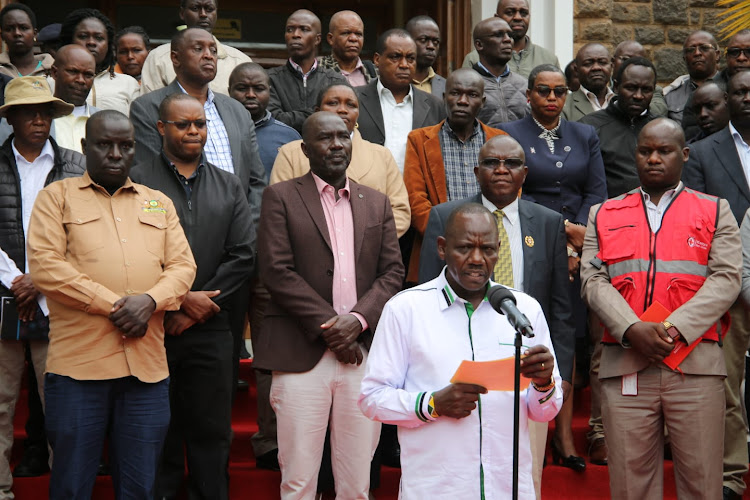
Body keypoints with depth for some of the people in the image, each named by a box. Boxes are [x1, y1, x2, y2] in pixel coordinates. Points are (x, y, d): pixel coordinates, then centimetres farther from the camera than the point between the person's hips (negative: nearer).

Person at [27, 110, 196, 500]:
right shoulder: (57, 197, 7)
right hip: (78, 364, -3)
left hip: (147, 365, 3)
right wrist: (113, 305, -12)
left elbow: (182, 266, 10)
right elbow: (45, 267, -5)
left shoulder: (159, 203, 19)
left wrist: (149, 300, -11)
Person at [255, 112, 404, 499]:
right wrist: (330, 325, -10)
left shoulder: (377, 203, 16)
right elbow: (277, 270, -5)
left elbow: (393, 271, 9)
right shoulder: (281, 197, 4)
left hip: (363, 354, 3)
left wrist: (357, 319, -8)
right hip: (302, 355, -3)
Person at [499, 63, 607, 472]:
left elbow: (596, 193, 7)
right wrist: (562, 228, -11)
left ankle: (564, 434, 4)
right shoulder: (508, 135, 2)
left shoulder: (585, 137, 14)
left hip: (576, 250, 3)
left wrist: (579, 242, -7)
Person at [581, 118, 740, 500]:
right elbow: (592, 280, 5)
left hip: (696, 364, -1)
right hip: (624, 364, 1)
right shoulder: (604, 215, 17)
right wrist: (633, 330, -13)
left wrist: (674, 329, -13)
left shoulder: (715, 211, 13)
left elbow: (726, 279, 0)